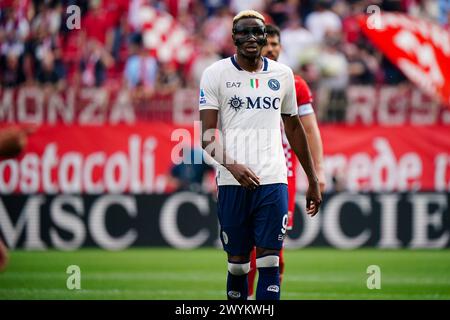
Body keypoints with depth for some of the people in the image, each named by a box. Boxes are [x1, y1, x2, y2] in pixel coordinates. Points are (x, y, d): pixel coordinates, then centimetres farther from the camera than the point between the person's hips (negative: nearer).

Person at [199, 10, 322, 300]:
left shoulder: (282, 74, 12)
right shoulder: (216, 74, 1)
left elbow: (294, 128, 21)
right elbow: (208, 134, -4)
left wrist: (313, 181, 20)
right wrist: (231, 165, -23)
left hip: (273, 180, 2)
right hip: (233, 183, -2)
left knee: (270, 262, -5)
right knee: (237, 263, 4)